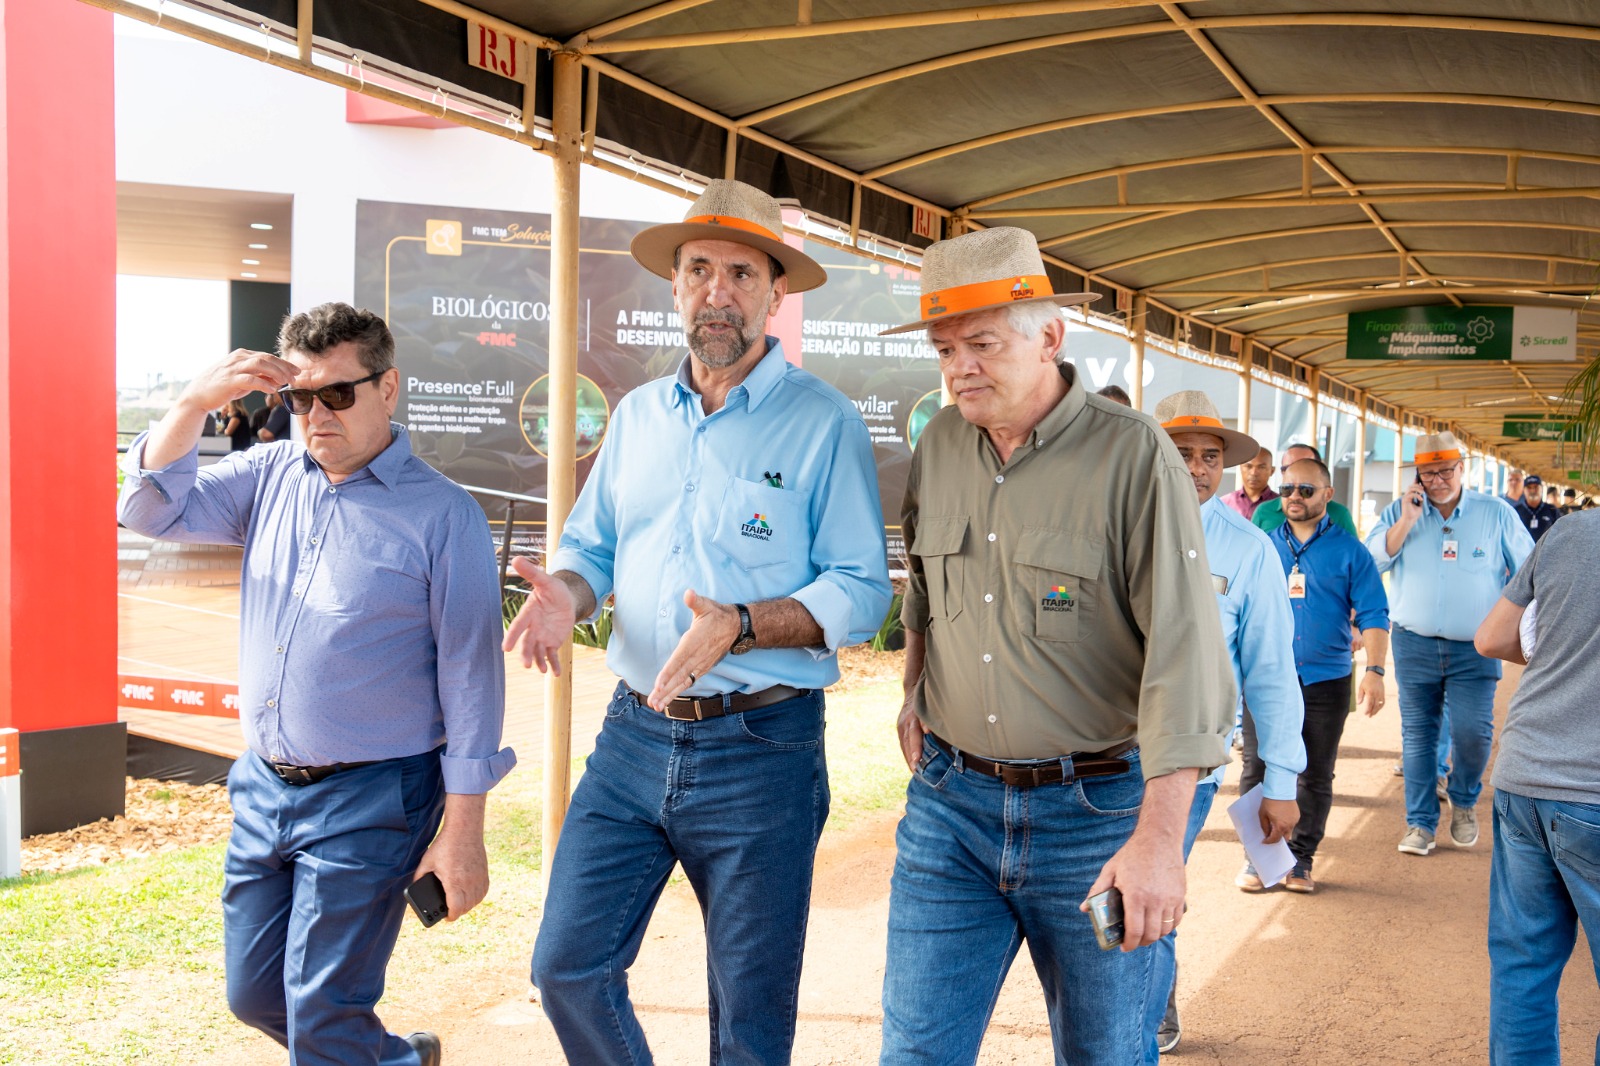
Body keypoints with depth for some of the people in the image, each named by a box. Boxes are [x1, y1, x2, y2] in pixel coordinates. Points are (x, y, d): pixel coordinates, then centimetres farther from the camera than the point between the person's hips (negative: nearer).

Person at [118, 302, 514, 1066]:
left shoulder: (441, 513, -10)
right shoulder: (270, 476, 6)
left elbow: (470, 675, -11)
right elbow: (157, 509, 0)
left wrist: (462, 833, -12)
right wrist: (196, 402, -15)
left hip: (368, 801, -6)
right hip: (264, 786, 6)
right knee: (253, 996, 17)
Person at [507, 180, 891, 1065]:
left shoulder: (825, 424, -7)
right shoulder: (638, 414, 10)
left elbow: (860, 591, -11)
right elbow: (590, 545, 15)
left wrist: (741, 626, -26)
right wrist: (565, 594, -8)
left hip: (760, 750, -4)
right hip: (635, 733, 5)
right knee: (567, 967, 6)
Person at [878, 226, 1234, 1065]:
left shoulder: (1133, 455, -13)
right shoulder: (939, 446, 5)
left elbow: (1183, 650, -19)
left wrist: (1159, 838, -24)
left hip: (1095, 806, -4)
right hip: (950, 797, 4)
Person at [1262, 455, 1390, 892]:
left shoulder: (1349, 552, 3)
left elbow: (1373, 615, 0)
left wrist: (1374, 670, -12)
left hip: (1325, 680, -1)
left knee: (1316, 777, 7)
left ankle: (1300, 859, 19)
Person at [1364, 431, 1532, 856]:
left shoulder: (1497, 515, 2)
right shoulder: (1399, 511, 4)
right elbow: (1370, 561, -7)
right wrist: (1407, 521, -15)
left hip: (1474, 649, -1)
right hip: (1414, 645, 1)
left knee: (1473, 731, -11)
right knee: (1417, 734, 6)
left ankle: (1464, 800, 19)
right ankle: (1421, 822, 16)